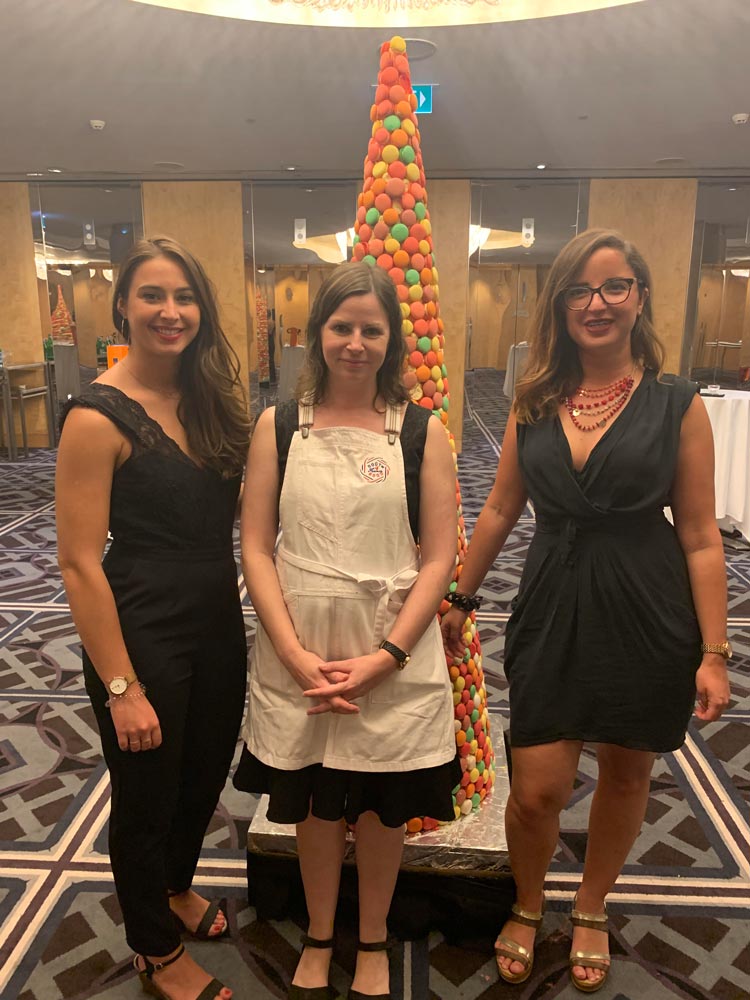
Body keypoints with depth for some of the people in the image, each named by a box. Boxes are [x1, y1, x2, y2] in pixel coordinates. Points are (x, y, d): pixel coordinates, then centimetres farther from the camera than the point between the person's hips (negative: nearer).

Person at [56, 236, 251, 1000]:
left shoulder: (209, 398, 2)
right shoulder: (99, 416, -17)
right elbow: (79, 563, -18)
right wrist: (122, 687, -17)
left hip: (219, 627, 7)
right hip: (143, 638, -6)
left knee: (205, 776, 25)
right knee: (147, 795, 15)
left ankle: (175, 888, 56)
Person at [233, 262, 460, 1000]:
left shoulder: (423, 433, -4)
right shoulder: (278, 426, -1)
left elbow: (439, 558, -5)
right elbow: (255, 548, -3)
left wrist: (384, 657, -13)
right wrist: (295, 653, -12)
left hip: (396, 655, 0)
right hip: (297, 652, 1)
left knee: (383, 805, 16)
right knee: (313, 801, 18)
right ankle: (318, 938, 45)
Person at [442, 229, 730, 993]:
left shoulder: (676, 405, -6)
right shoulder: (533, 402, 1)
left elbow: (700, 538, -4)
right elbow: (499, 511, 8)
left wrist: (714, 653, -6)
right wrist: (459, 601, 12)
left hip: (648, 615, -1)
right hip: (552, 610, 1)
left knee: (625, 775, 17)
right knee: (537, 791, 4)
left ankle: (590, 912, 45)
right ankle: (527, 909, 37)